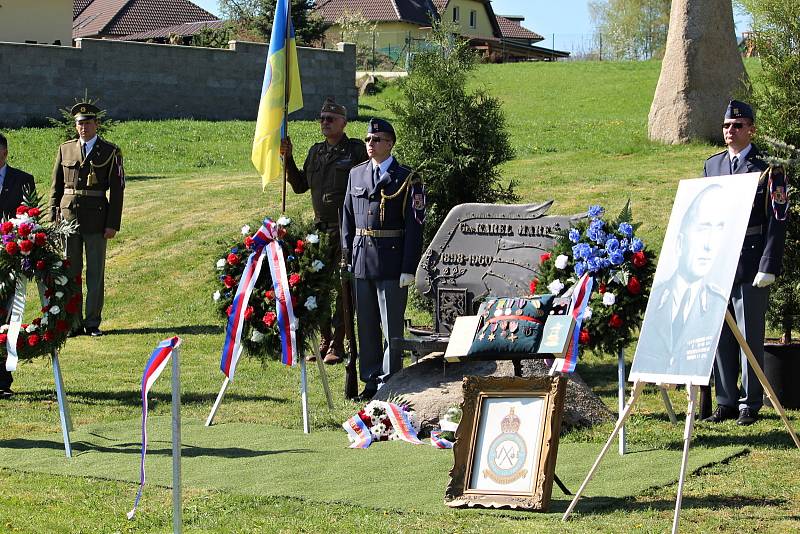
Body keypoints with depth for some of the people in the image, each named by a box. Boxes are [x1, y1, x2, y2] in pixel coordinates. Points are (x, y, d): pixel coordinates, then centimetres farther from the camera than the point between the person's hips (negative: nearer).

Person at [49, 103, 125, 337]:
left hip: (96, 219, -2)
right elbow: (56, 186, 13)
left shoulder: (111, 152, 2)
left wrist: (112, 224, -7)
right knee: (70, 271, 5)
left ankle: (93, 322, 7)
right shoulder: (65, 149, 10)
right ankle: (73, 323, 10)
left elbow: (117, 190, -1)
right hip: (68, 216, 3)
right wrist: (53, 218, 5)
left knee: (95, 272, 1)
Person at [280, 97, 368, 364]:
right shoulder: (316, 152, 15)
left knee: (343, 287, -3)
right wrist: (287, 159, 9)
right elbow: (300, 185, 20)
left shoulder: (356, 150, -3)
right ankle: (325, 341, 16)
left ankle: (338, 345, 2)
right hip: (321, 228, 6)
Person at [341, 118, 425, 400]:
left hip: (392, 263, -5)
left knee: (392, 324, 1)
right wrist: (347, 257, 8)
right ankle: (371, 379, 20)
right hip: (362, 260, 5)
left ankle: (389, 381, 8)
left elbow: (414, 226, -8)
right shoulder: (356, 174, 11)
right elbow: (347, 218, 14)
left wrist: (409, 268, -13)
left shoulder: (407, 179, -5)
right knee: (366, 323, 11)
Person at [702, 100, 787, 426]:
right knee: (719, 335, 8)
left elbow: (777, 222, -7)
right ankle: (726, 401, 17)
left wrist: (768, 266, -13)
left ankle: (750, 404, 9)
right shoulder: (712, 165, 13)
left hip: (750, 267, -5)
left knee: (750, 337, 1)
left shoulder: (766, 168, -4)